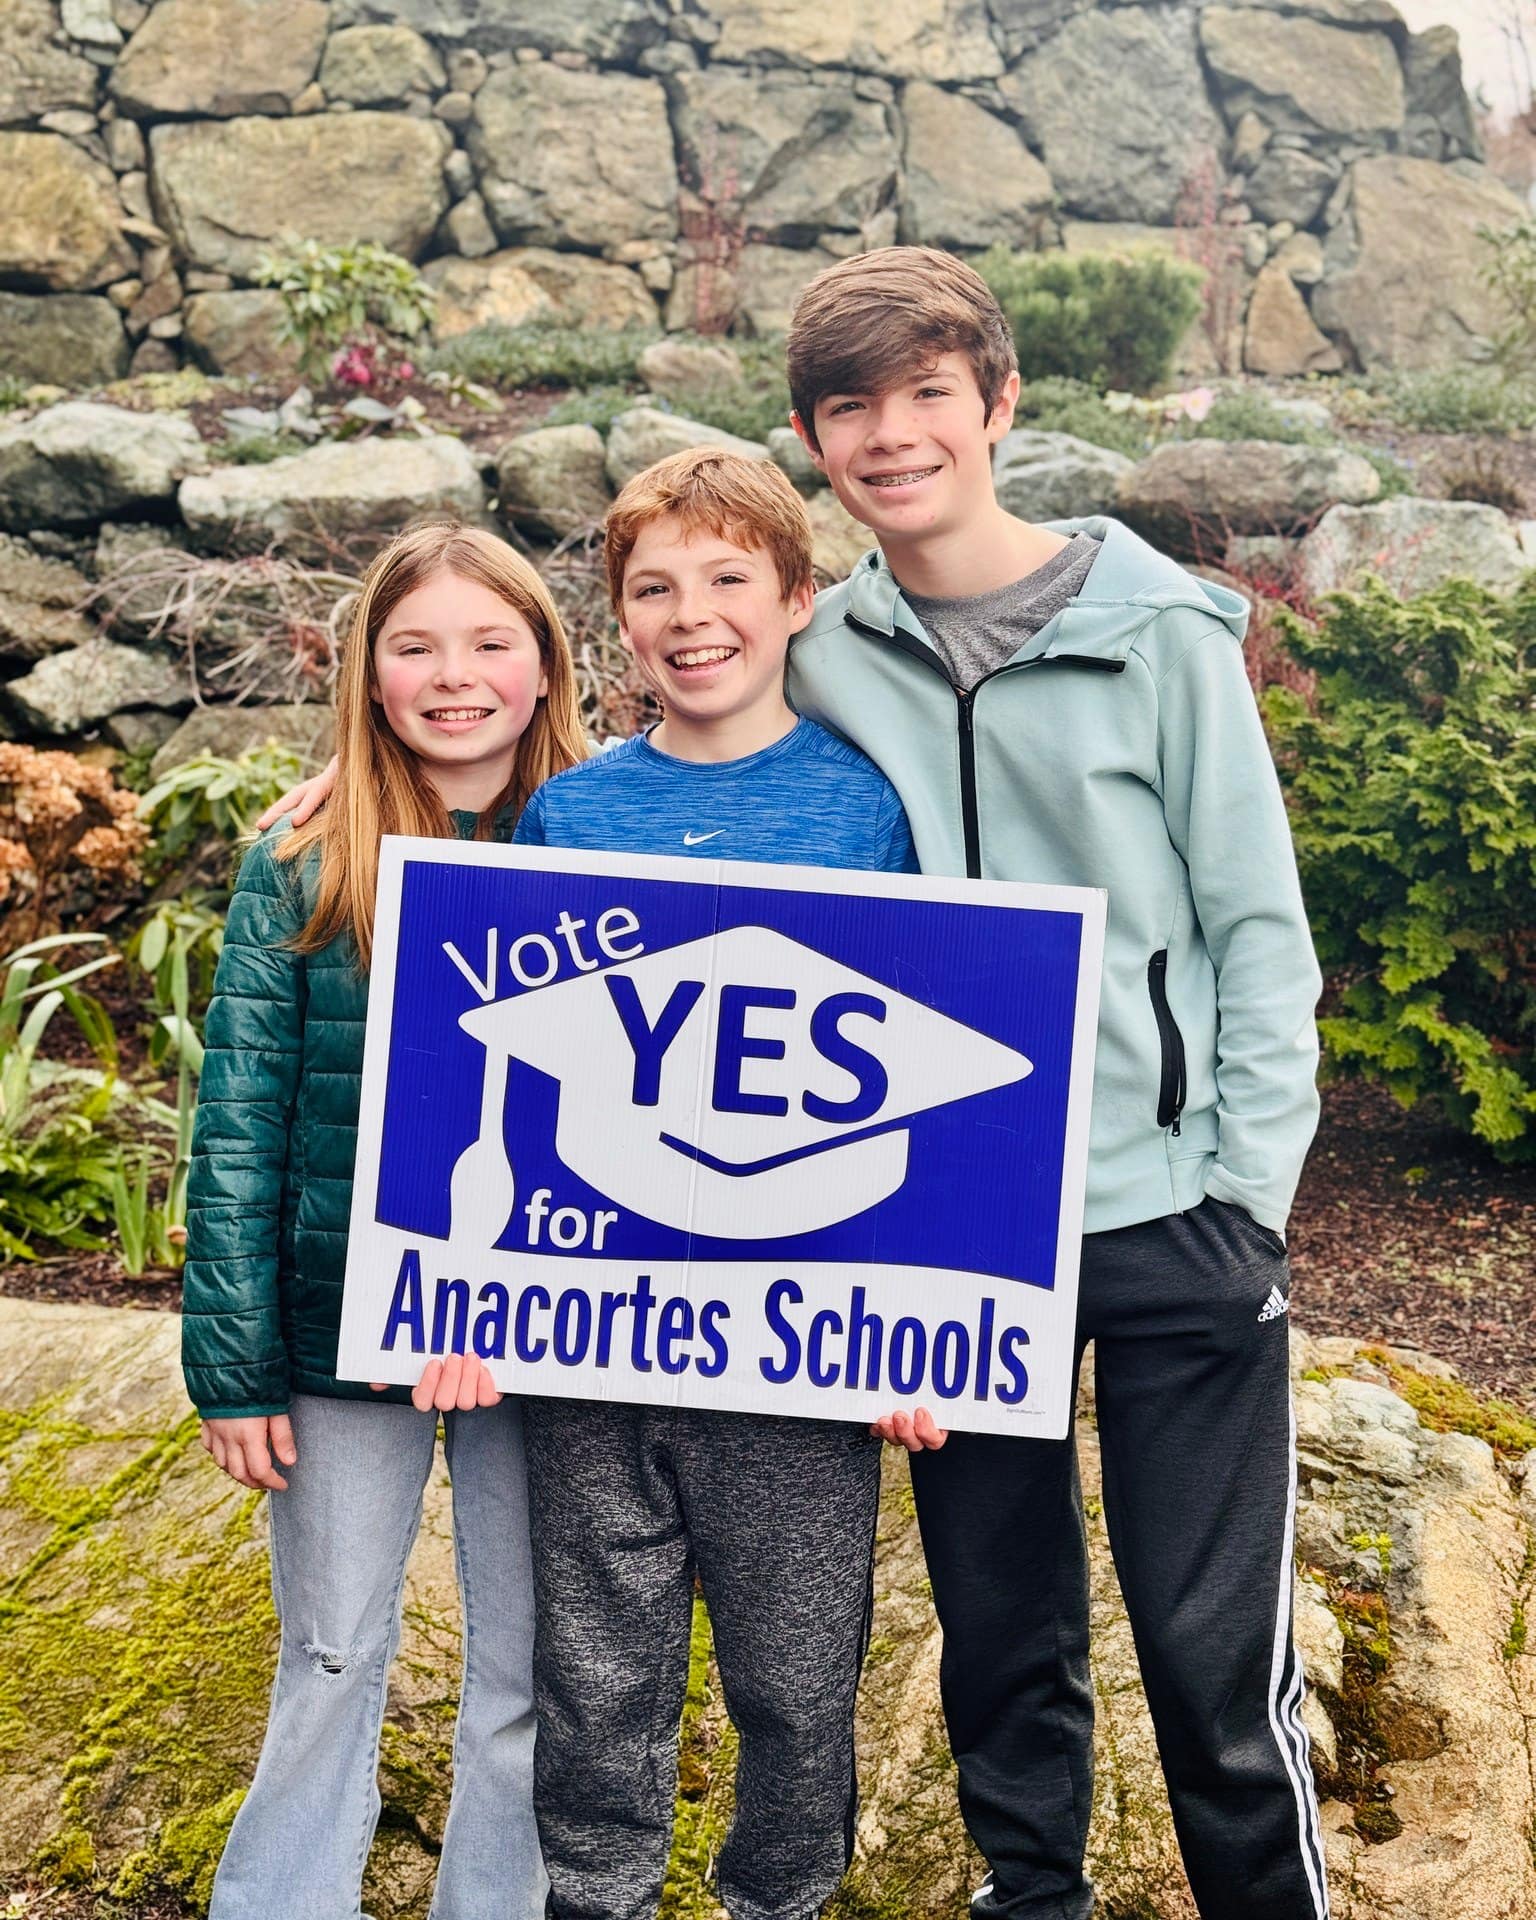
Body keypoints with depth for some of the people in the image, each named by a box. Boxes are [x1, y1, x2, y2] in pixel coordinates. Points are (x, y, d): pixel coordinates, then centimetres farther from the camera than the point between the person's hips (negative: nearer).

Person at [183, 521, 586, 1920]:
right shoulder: (300, 875, -3)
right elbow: (238, 1131, -3)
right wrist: (233, 1368, -6)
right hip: (344, 1328, 0)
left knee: (525, 1674, 13)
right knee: (332, 1659, 13)